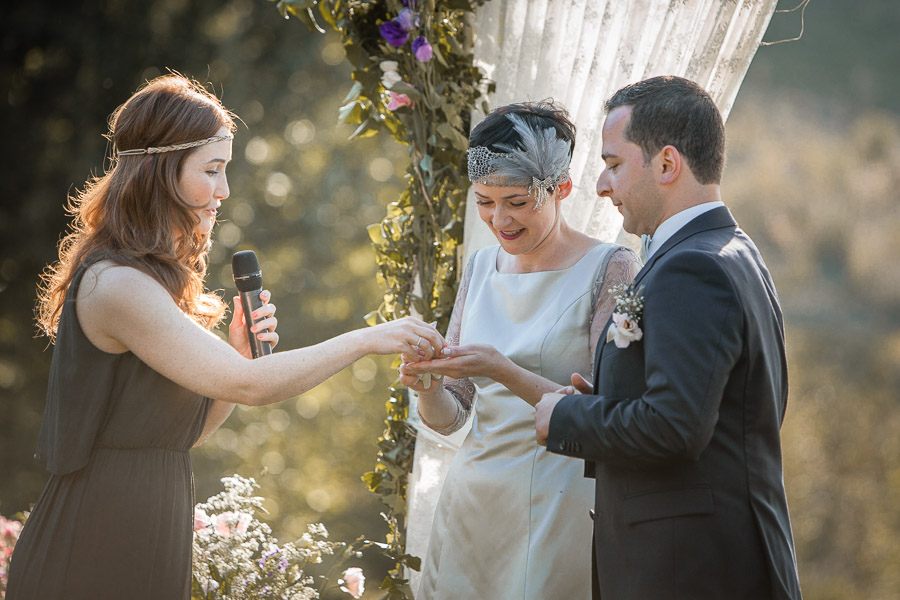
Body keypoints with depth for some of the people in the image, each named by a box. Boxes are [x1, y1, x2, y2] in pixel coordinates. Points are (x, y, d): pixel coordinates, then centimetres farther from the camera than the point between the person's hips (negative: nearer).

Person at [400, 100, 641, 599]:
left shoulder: (611, 269, -8)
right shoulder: (481, 268, 9)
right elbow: (449, 417, 11)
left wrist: (503, 370, -24)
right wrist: (427, 385, -11)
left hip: (558, 509, -5)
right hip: (472, 501, 5)